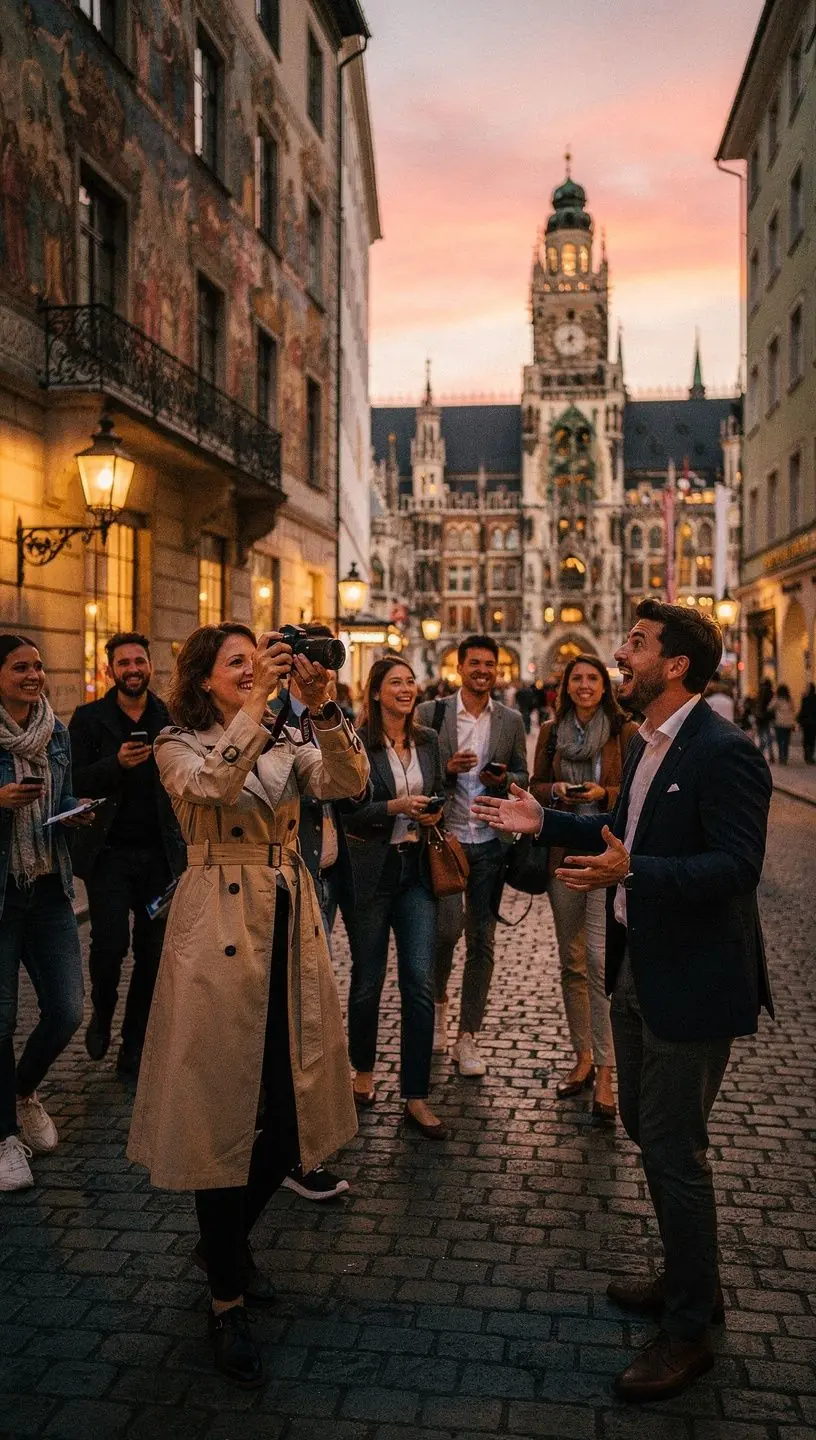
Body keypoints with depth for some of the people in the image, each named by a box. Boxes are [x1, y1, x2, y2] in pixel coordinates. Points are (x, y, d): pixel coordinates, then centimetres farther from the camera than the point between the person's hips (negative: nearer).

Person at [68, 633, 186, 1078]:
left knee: (152, 950, 5)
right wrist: (116, 764, -21)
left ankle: (134, 1050, 20)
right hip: (109, 851, -2)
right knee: (110, 942, -10)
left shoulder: (170, 718, 6)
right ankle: (102, 1015, 22)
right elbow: (74, 781, -5)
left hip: (160, 853, 2)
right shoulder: (89, 718, 2)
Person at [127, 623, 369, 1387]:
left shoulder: (286, 744, 10)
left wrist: (321, 705, -21)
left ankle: (225, 1238, 37)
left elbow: (348, 781, -9)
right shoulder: (178, 746, -2)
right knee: (222, 1109, 2)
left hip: (290, 926, 5)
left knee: (299, 1106, 10)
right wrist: (257, 702, -26)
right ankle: (226, 1300, 18)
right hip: (221, 930, -5)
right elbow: (214, 785, -25)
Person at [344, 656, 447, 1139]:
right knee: (368, 981, 10)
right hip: (371, 871, -3)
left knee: (420, 983, -2)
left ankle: (416, 1098, 6)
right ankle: (364, 1070, 34)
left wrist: (435, 811, -4)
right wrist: (396, 807, -22)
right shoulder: (358, 742, -8)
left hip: (417, 869, 4)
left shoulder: (428, 739, 8)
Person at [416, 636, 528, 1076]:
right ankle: (438, 1001, 21)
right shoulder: (431, 713, 1)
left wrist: (504, 779, -8)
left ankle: (467, 1035, 17)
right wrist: (448, 769, -16)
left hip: (489, 841, 3)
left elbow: (522, 775, 14)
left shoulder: (511, 721, 8)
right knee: (446, 928, -12)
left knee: (482, 940, 5)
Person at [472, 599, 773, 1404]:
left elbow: (737, 864, -28)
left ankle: (688, 1326, 21)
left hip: (691, 981, -10)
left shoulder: (723, 753, -21)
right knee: (644, 1126, 21)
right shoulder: (646, 745, 8)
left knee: (674, 1148, 2)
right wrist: (544, 822, 10)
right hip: (637, 968, 10)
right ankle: (688, 1278, 41)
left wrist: (633, 873, -38)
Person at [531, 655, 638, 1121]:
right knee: (572, 962, 11)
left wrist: (603, 794, -17)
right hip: (563, 854, 5)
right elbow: (536, 785, 14)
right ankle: (583, 1058, 25)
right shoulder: (551, 732, 8)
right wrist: (556, 791, -6)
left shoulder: (626, 732, -3)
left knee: (600, 960, -12)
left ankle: (605, 1073, -5)